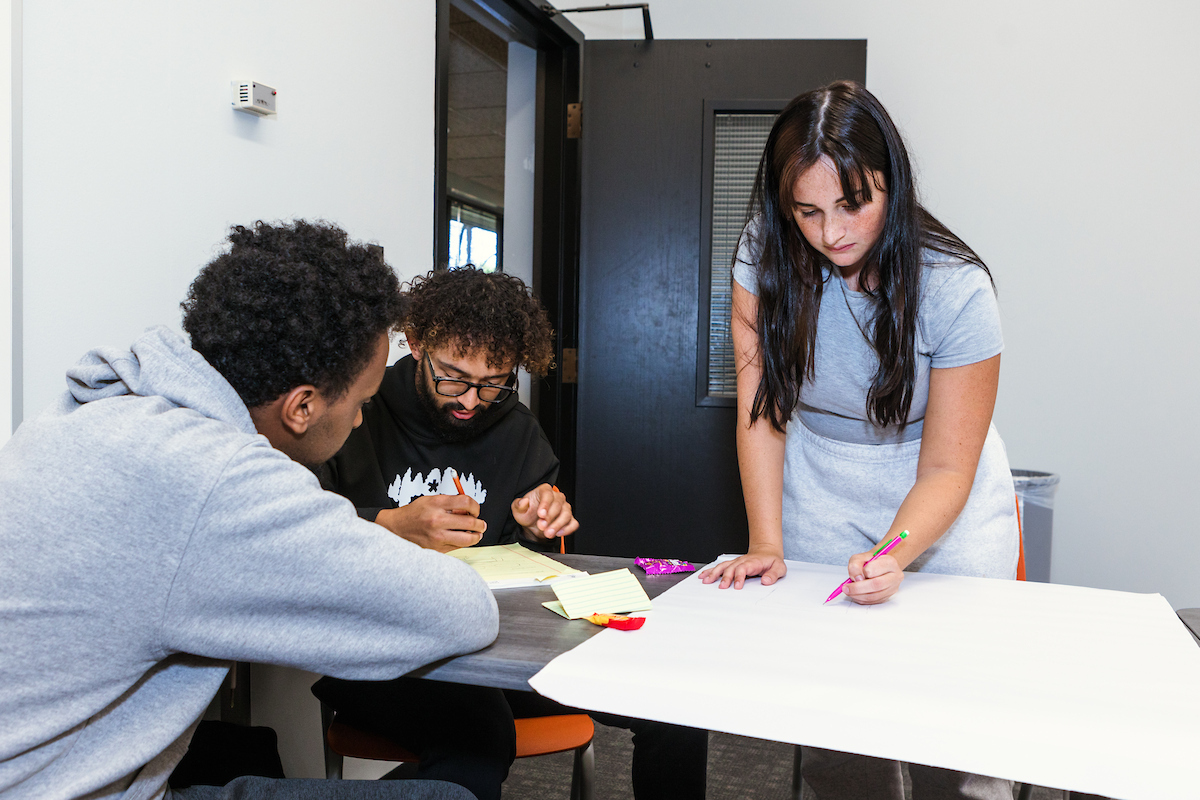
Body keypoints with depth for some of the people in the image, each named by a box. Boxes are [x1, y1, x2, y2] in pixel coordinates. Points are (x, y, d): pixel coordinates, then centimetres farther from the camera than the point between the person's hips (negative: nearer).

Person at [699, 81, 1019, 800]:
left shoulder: (956, 290, -20)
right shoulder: (767, 254, -13)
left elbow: (946, 469, -16)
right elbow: (760, 405, -11)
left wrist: (895, 554, -33)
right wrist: (766, 544, -17)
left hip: (946, 516, -1)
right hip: (821, 509, 2)